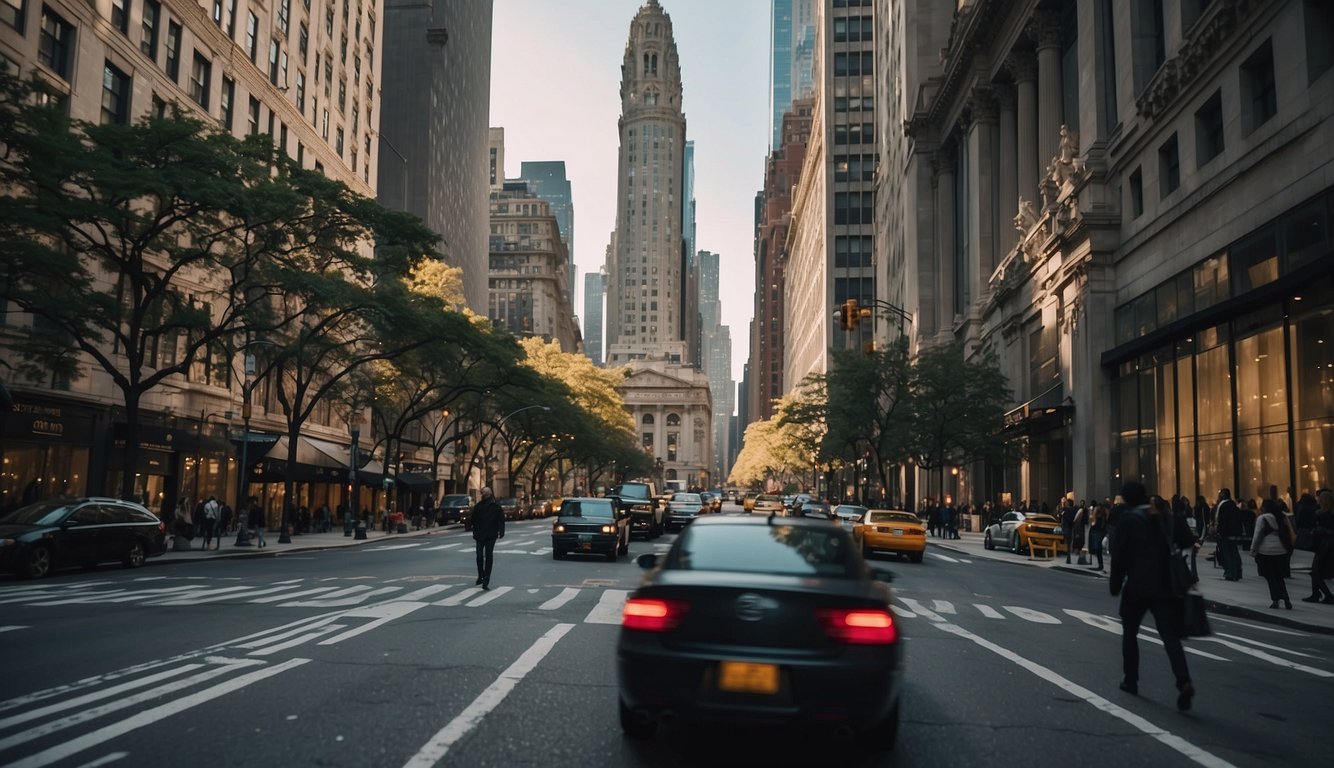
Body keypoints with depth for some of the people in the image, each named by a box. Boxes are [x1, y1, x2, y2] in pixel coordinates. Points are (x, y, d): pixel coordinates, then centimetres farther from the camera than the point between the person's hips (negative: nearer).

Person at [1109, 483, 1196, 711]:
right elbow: (1187, 541, 14)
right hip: (1165, 585, 3)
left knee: (1130, 632, 15)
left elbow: (1119, 554, -8)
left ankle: (1131, 680, 21)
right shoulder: (1167, 516, 7)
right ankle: (1184, 681, -21)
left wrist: (1115, 584, 1)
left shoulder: (1127, 519, -6)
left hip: (1137, 585, -3)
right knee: (1170, 635, -1)